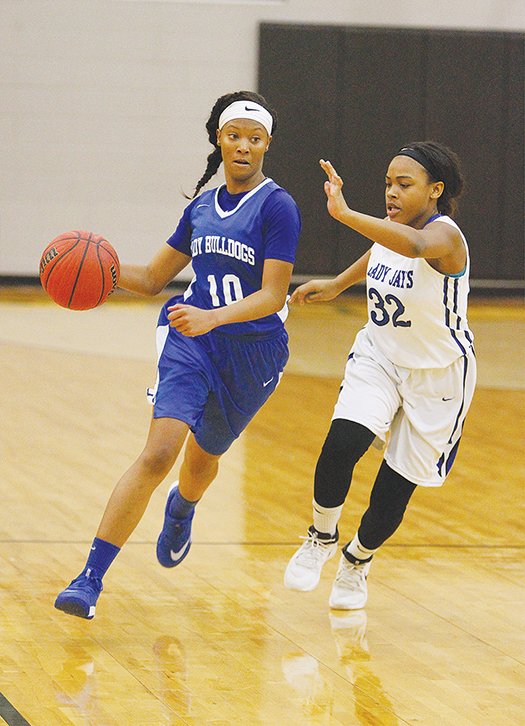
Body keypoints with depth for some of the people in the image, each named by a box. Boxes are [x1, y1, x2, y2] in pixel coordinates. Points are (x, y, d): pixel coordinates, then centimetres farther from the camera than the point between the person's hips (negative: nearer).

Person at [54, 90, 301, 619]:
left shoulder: (277, 207, -10)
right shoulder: (201, 207, 7)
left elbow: (273, 297, -16)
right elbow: (153, 278, 15)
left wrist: (213, 317, -32)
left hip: (252, 351, -2)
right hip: (191, 340, 2)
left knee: (204, 454, 20)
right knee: (159, 452, -19)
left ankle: (181, 510, 60)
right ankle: (90, 578, -21)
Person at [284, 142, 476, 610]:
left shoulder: (444, 234, -27)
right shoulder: (391, 229, -6)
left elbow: (414, 246, -54)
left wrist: (345, 215, -63)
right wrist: (337, 285, 18)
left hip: (436, 376, -4)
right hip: (379, 356, 4)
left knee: (396, 484, 3)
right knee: (341, 444, -21)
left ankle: (359, 560, 33)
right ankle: (322, 538, 5)